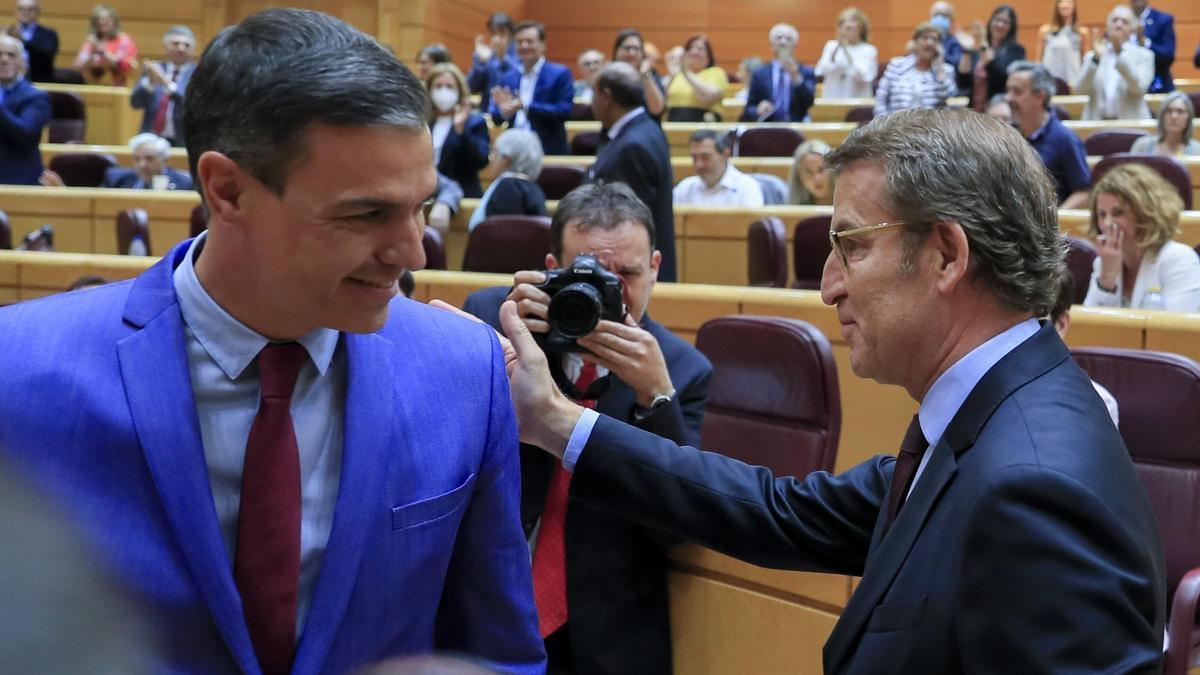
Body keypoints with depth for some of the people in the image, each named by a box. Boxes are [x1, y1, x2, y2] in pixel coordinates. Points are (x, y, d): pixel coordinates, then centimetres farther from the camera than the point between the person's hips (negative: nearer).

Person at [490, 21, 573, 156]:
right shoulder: (508, 78, 14)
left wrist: (525, 106, -21)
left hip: (549, 153, -4)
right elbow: (496, 119, 12)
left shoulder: (560, 74, -1)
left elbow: (565, 112, -13)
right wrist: (504, 110, -14)